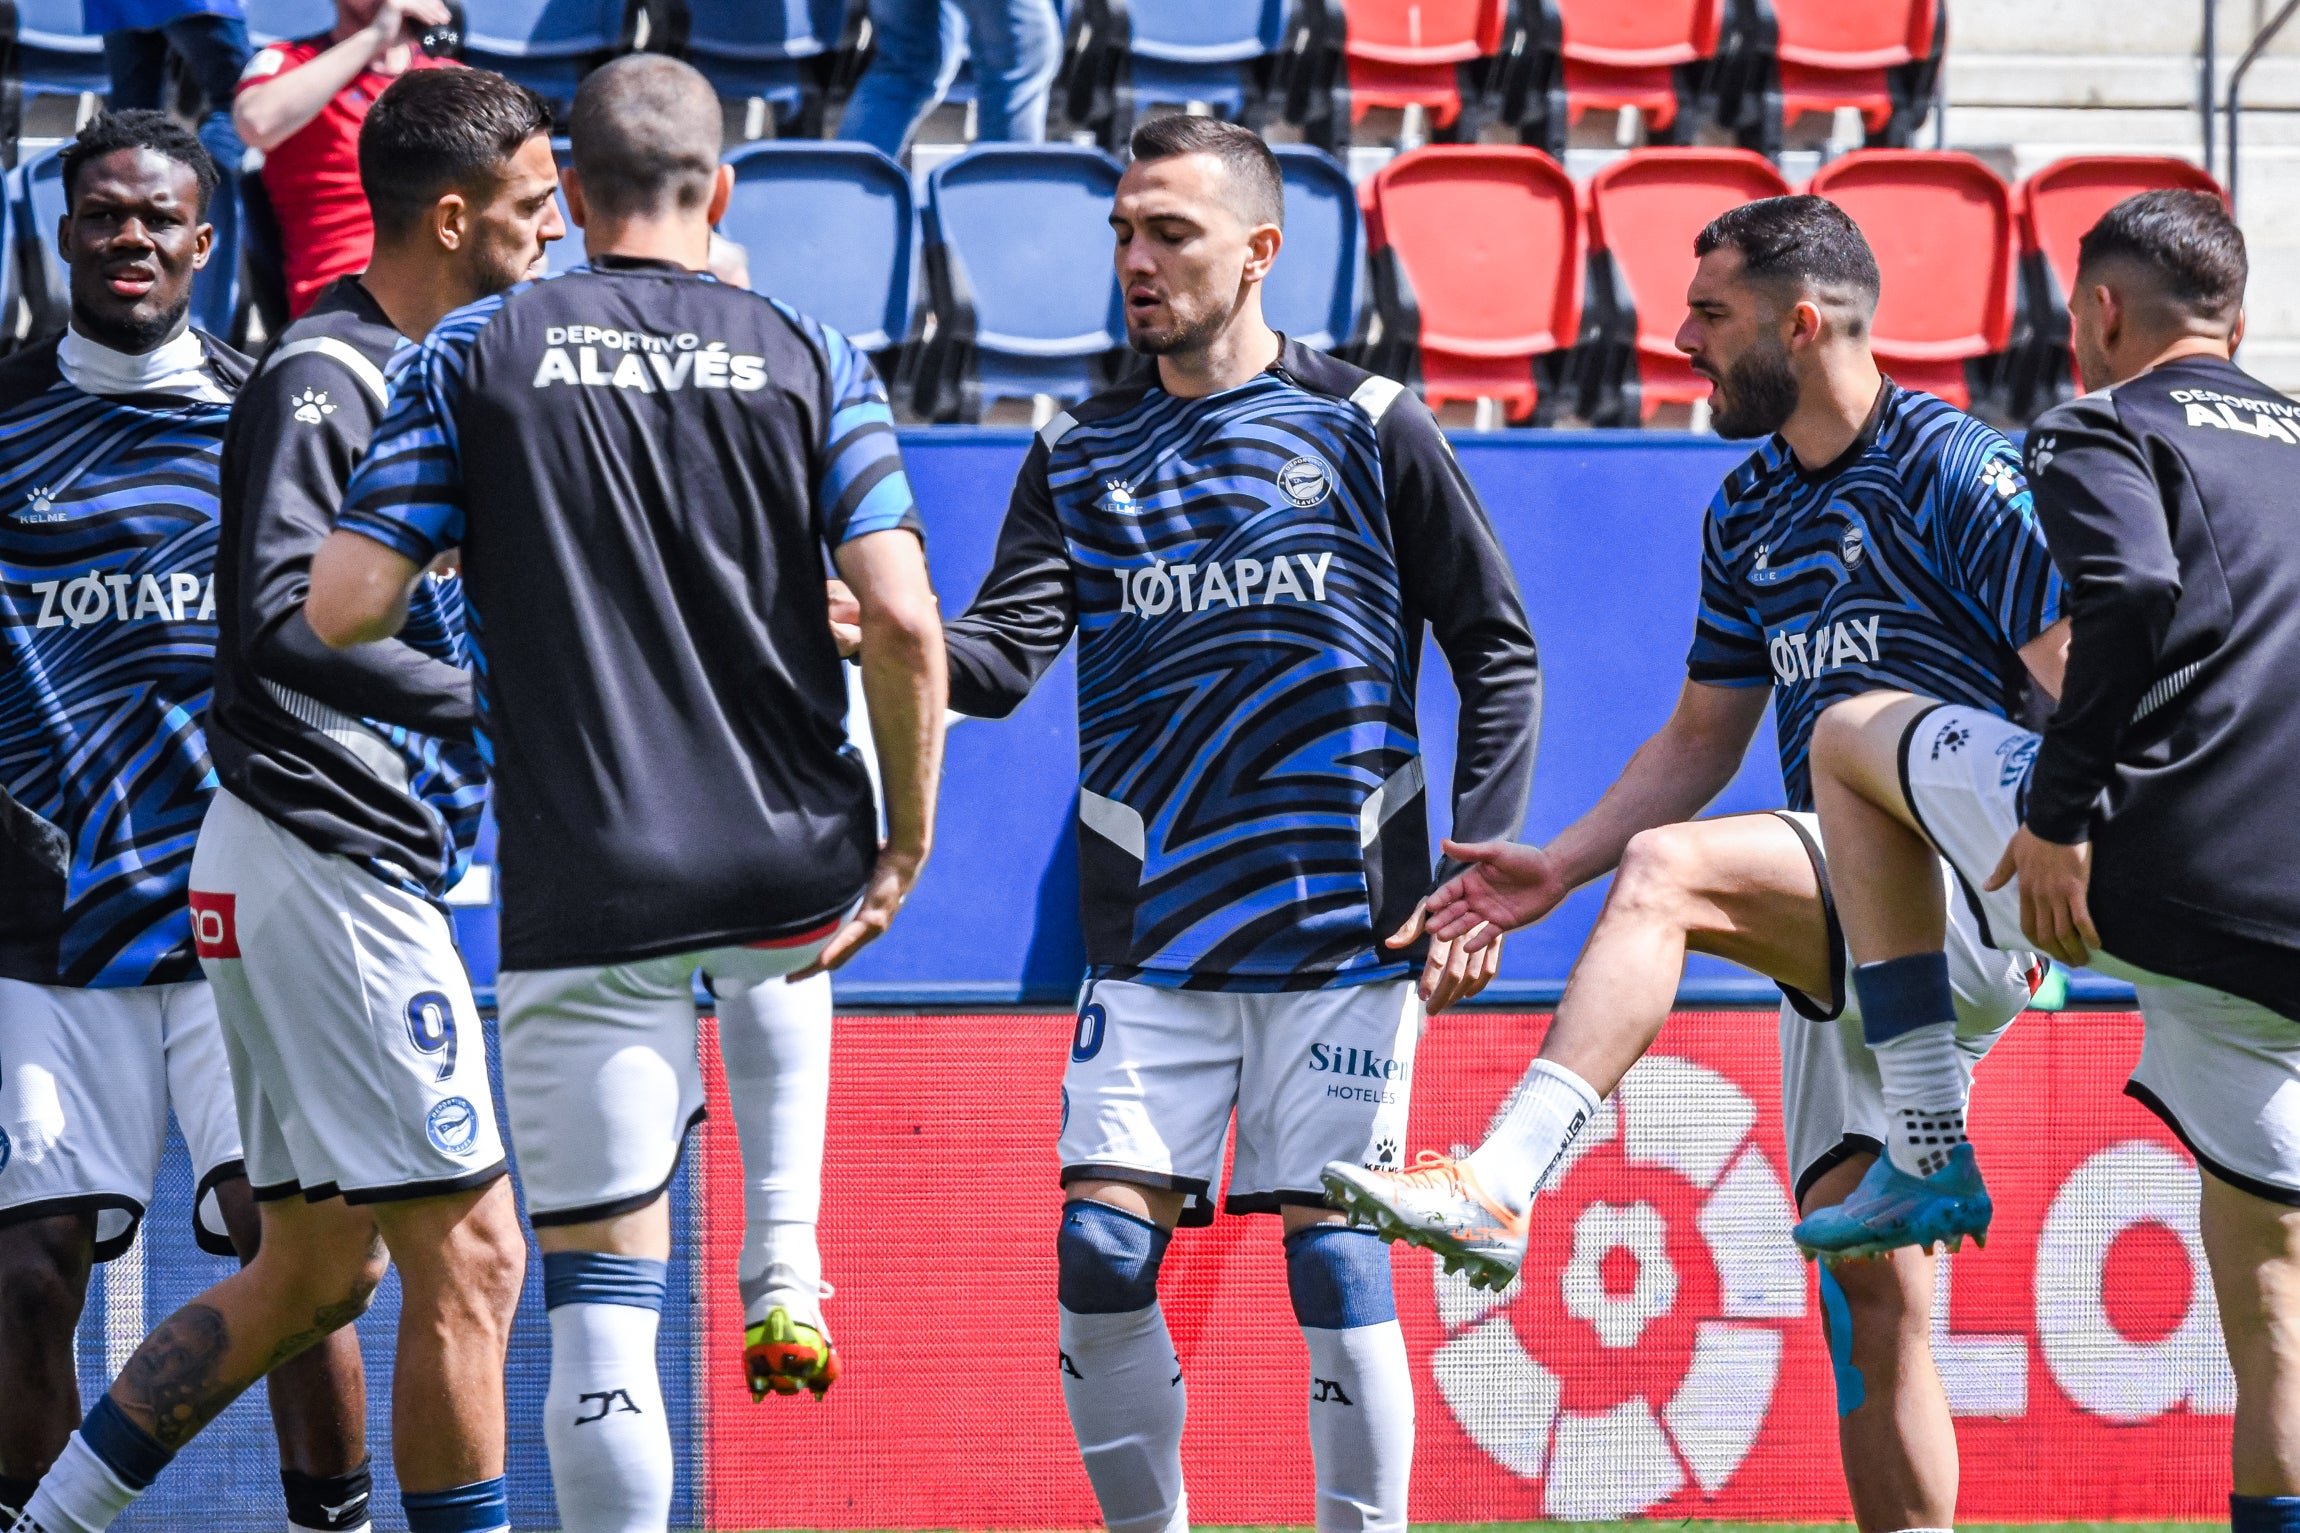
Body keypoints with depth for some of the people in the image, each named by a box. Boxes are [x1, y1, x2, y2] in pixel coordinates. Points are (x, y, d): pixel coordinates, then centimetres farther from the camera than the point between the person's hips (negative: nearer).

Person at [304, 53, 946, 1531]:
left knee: (601, 1304, -1)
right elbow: (904, 619, -7)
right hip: (787, 873, 3)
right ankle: (784, 1269, 26)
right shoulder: (811, 356, 2)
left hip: (582, 895, -2)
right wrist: (906, 848, 5)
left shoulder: (477, 352, -1)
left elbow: (344, 607, -6)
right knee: (785, 962, 40)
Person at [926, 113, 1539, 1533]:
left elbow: (1499, 655, 6)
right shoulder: (1078, 455, 10)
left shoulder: (1370, 428, 3)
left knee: (1333, 1257, -4)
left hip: (1343, 929, -2)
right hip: (1150, 938, 2)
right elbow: (1003, 656, -2)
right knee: (1100, 1258, -6)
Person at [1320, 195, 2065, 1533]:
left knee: (1670, 869, -28)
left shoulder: (1958, 472, -7)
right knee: (1870, 1288, 2)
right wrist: (1560, 868, 13)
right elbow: (1703, 739, 25)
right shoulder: (1750, 510, 18)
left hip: (1971, 903, -8)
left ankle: (1498, 1187, -38)